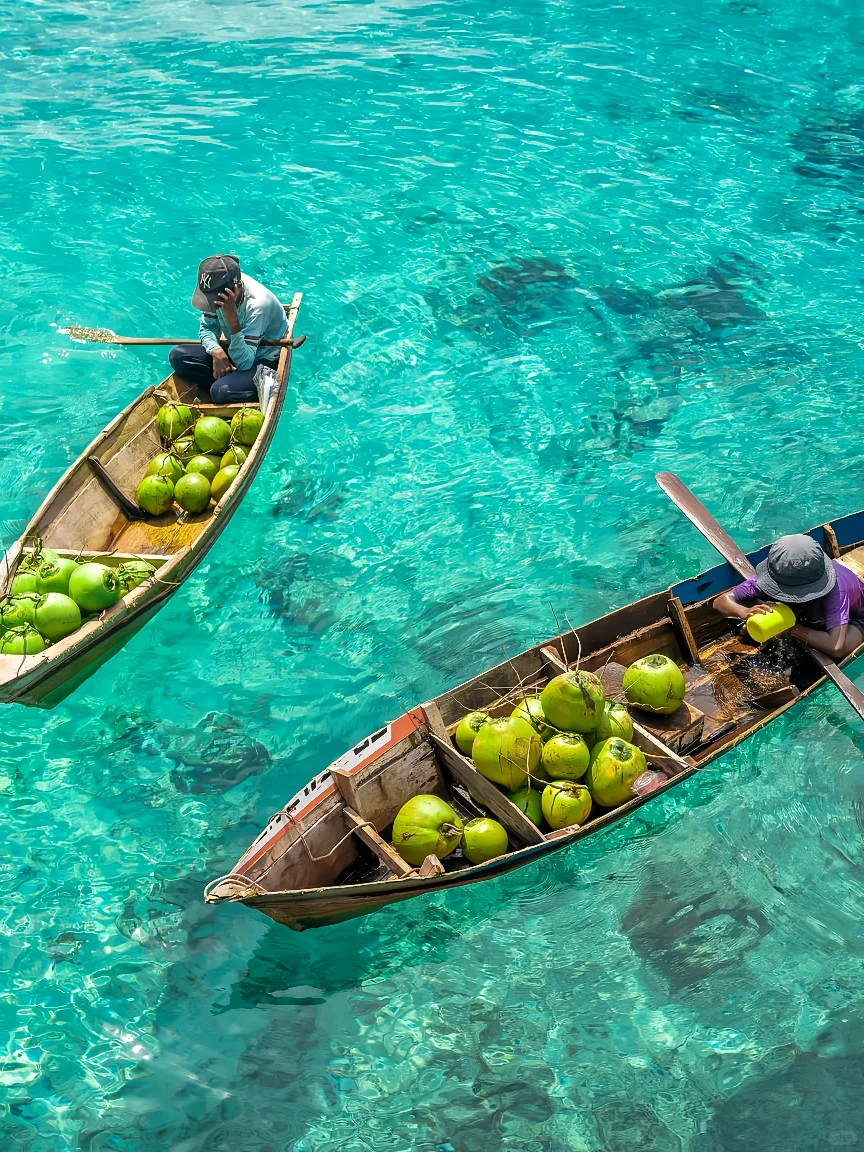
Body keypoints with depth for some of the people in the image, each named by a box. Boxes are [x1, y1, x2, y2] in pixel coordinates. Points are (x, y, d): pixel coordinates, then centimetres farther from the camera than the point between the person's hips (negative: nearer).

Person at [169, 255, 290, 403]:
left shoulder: (258, 304, -31)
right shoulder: (216, 290, -12)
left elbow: (244, 363, -31)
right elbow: (207, 328, 3)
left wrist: (233, 320, -42)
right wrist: (217, 352, -19)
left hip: (265, 363, -7)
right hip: (238, 352, 7)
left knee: (221, 391, -32)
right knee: (177, 356, -10)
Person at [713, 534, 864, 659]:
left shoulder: (835, 589, -45)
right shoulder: (781, 576, -32)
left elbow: (836, 648, -55)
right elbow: (721, 601, -32)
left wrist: (791, 627, -48)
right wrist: (745, 612, -53)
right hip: (811, 615, 4)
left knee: (839, 651, -36)